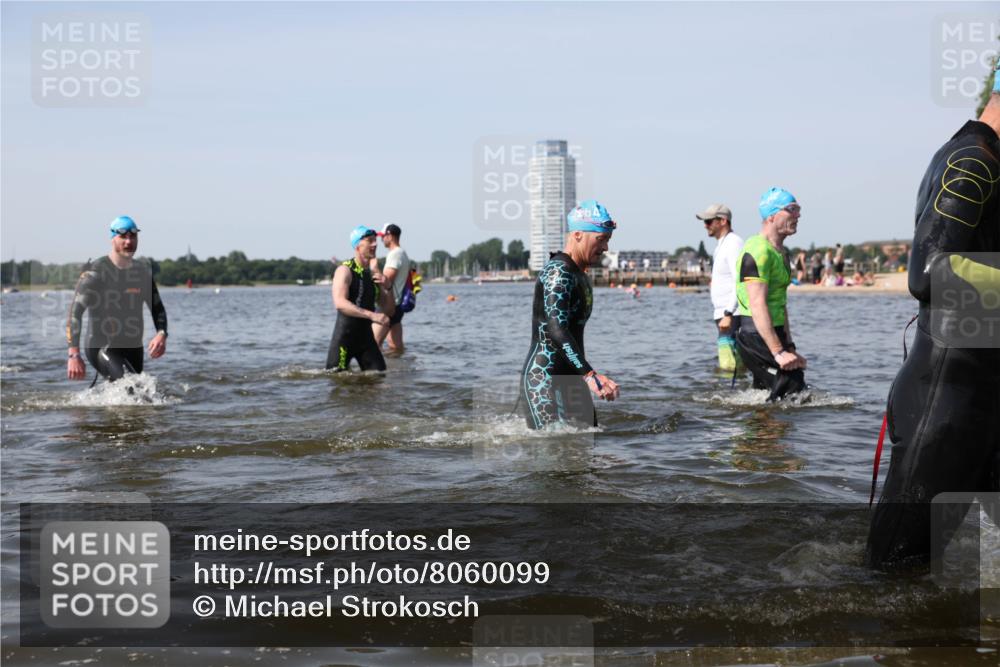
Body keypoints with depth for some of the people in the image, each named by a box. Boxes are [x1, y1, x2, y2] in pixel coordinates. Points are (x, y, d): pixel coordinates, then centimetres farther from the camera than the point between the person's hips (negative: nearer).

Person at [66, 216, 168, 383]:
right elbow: (75, 311, -15)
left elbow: (157, 307, 15)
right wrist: (74, 355, -25)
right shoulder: (96, 271, -10)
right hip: (101, 348, -6)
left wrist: (161, 334, -8)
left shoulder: (143, 270, 7)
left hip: (133, 349, 6)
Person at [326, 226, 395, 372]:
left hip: (366, 336, 6)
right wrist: (372, 315, -33)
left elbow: (389, 311, 14)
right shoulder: (345, 271, -9)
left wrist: (388, 288, -5)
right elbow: (340, 303, -26)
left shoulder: (374, 274, 11)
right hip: (344, 336, -6)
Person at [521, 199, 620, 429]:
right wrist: (590, 375, -36)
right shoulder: (558, 272, -14)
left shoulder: (580, 276, 18)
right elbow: (557, 331, -27)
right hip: (543, 379, -10)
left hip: (571, 379, 10)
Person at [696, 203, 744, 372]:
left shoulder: (733, 243, -12)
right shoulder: (722, 245, 20)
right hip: (723, 314, 10)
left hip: (732, 316, -10)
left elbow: (740, 282, -20)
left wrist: (728, 314, -25)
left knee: (729, 365, -14)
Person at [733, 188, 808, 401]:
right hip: (755, 334, -10)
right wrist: (778, 352, -28)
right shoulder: (759, 251, -16)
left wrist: (789, 347, 15)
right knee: (793, 383, -15)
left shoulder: (781, 252, 18)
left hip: (773, 331, 10)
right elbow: (757, 305, -24)